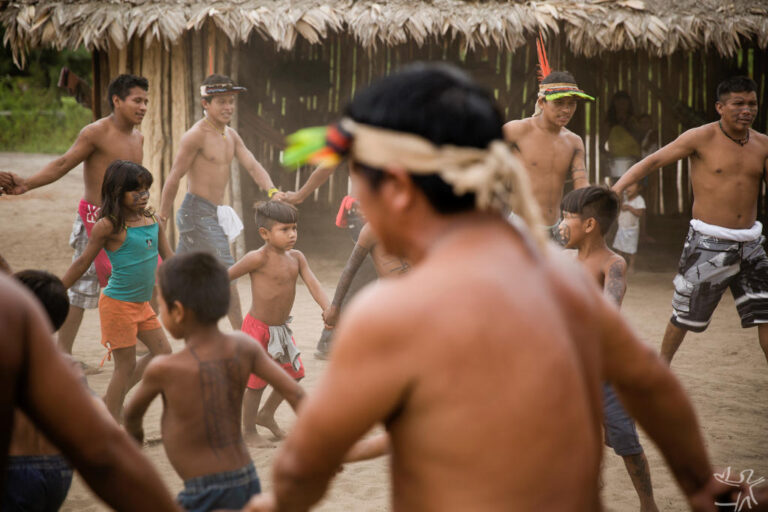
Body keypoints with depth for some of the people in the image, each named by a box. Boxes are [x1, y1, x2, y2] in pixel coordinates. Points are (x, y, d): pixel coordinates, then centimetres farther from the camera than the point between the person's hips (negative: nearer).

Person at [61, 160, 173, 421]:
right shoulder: (109, 226, -16)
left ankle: (109, 401, 22)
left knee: (162, 352, 9)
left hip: (142, 304, 7)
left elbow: (170, 259, 12)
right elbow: (83, 262, -9)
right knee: (126, 364, -1)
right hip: (118, 304, -7)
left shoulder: (152, 220, 3)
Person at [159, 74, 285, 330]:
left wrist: (272, 191, -13)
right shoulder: (196, 135, -13)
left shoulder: (231, 136, 12)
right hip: (197, 211, -8)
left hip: (216, 213, 8)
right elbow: (174, 177, -10)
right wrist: (163, 215, -6)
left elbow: (252, 166, 4)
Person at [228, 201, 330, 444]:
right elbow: (224, 278, -14)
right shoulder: (259, 258, -21)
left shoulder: (296, 257, -1)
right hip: (258, 329, -7)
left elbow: (313, 284, -10)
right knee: (256, 382, 1)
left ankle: (266, 415, 36)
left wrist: (328, 310, -26)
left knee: (294, 373, 15)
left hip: (281, 329, 7)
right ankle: (248, 429, 22)